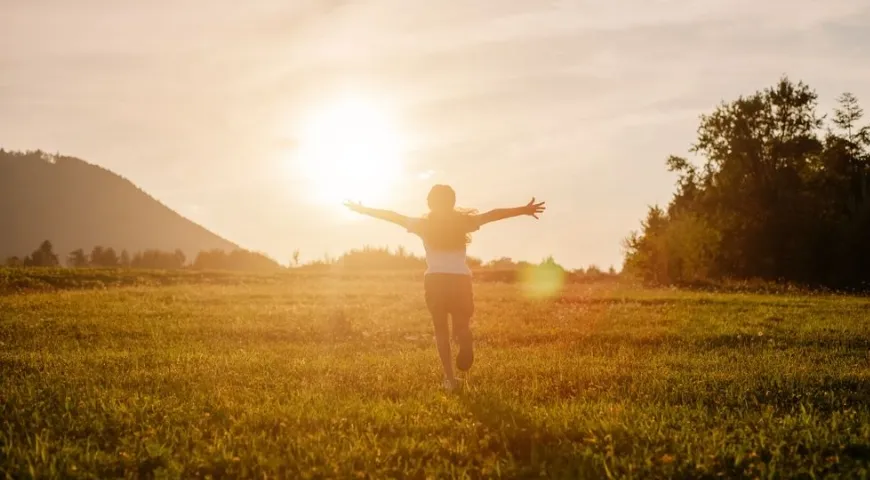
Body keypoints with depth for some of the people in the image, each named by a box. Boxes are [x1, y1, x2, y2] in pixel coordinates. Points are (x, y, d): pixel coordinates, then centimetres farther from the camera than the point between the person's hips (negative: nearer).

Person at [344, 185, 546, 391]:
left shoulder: (424, 224, 6)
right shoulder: (462, 222, 5)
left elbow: (393, 216, 12)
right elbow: (493, 214, 4)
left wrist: (363, 210, 21)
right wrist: (523, 210, 5)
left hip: (435, 280, 0)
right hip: (460, 280, 0)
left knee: (441, 328, 10)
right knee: (461, 324, 14)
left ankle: (449, 376, -2)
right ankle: (464, 338, -23)